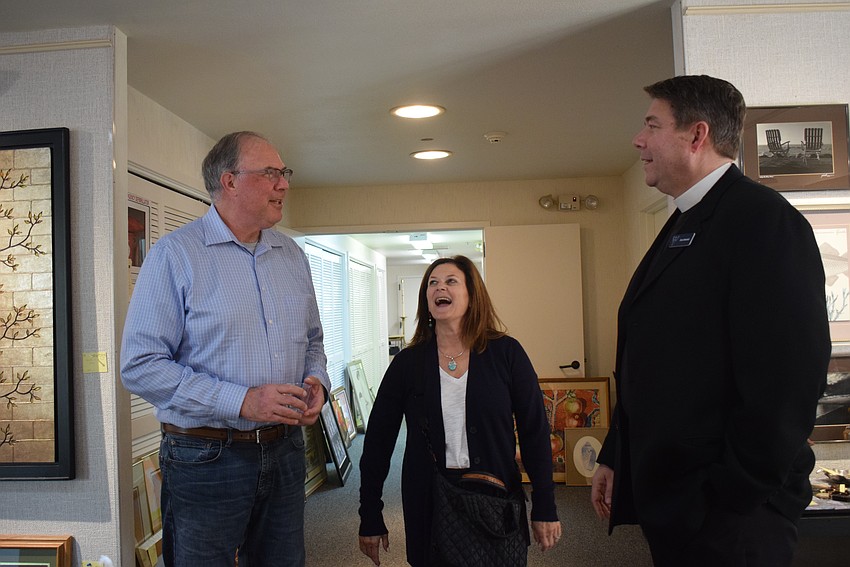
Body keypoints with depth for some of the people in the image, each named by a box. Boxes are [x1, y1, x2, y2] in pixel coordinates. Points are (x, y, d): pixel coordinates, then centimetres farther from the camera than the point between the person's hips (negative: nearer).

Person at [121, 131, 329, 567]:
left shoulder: (292, 256, 9)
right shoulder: (175, 253, -10)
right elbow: (141, 366, -16)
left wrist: (316, 381, -3)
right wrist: (241, 401, -22)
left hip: (284, 449, 6)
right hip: (205, 459, -5)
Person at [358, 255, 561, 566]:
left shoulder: (507, 353, -5)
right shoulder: (407, 363, -2)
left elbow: (535, 432, -2)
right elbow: (378, 442, 1)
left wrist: (545, 509, -4)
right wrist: (370, 520, 1)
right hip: (428, 506, 1)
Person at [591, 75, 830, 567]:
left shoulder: (760, 216, -14)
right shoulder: (681, 227, 15)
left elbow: (785, 375, -22)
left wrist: (732, 497, -19)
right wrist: (614, 458, 13)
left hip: (728, 511, -8)